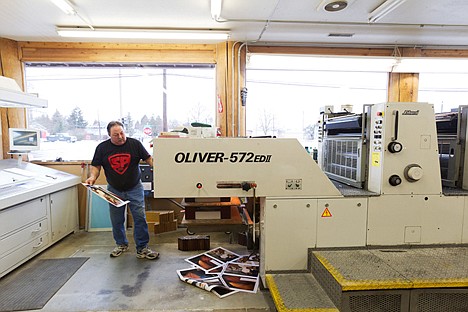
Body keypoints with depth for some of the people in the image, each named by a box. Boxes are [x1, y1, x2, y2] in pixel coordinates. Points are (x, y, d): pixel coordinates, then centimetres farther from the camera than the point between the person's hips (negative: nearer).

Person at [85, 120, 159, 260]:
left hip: (134, 189, -2)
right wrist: (92, 177, -17)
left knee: (140, 217, -5)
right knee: (116, 220, 12)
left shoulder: (135, 144, -6)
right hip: (114, 190, 2)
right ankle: (121, 244, 34)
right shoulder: (102, 148, -2)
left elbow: (149, 159, -5)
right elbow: (95, 166, 3)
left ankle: (142, 248, 7)